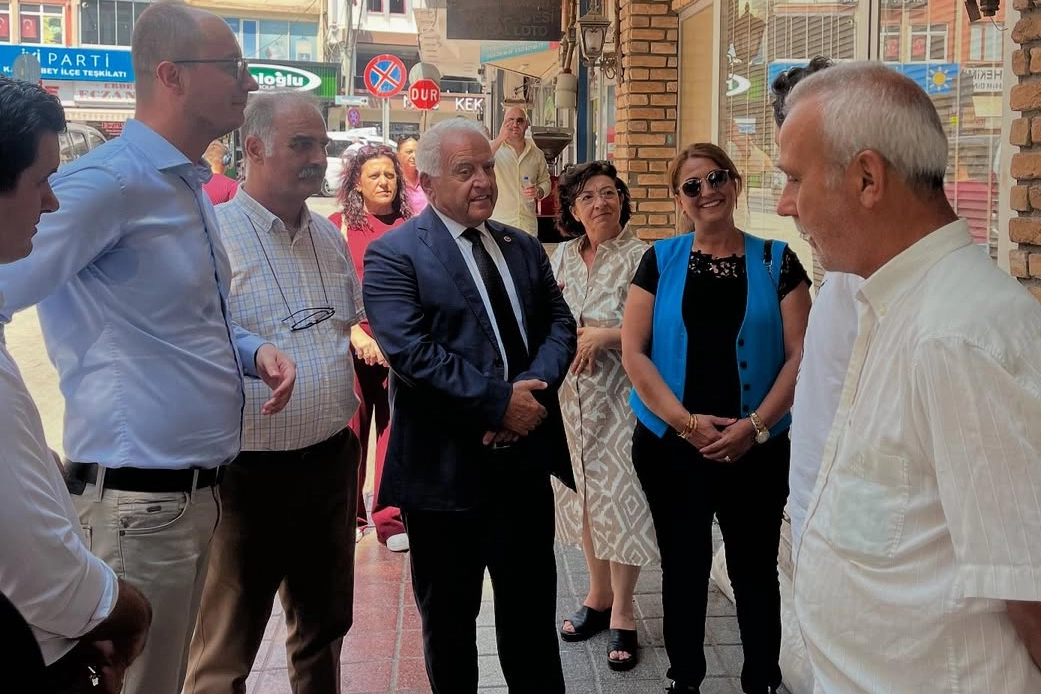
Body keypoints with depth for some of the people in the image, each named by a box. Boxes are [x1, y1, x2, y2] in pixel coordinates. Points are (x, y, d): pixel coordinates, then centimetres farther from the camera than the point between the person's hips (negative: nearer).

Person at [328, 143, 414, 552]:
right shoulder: (338, 225, 4)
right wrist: (357, 334, -13)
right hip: (354, 344, -1)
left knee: (396, 428, -1)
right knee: (350, 429, 5)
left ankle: (390, 520, 6)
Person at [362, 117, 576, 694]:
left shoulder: (523, 247, 12)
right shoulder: (393, 254, -8)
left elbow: (559, 325, 6)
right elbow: (411, 352, -19)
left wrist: (534, 386, -14)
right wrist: (500, 402, -20)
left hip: (526, 457, 5)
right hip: (446, 466, -5)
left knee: (532, 603, 16)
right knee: (449, 616, 13)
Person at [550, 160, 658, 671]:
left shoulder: (639, 257, -10)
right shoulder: (563, 255, 7)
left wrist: (604, 336, -18)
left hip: (621, 396, -6)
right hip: (571, 395, 6)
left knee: (619, 495, -1)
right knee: (582, 490, 15)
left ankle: (622, 613, 15)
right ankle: (598, 594, 33)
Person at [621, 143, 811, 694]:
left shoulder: (776, 259, 0)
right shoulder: (661, 260, 2)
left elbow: (799, 354, -4)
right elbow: (633, 350, -3)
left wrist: (755, 426, -15)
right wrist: (686, 421, -12)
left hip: (756, 449, -1)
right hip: (669, 446, 1)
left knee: (755, 570, 9)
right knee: (683, 568, 13)